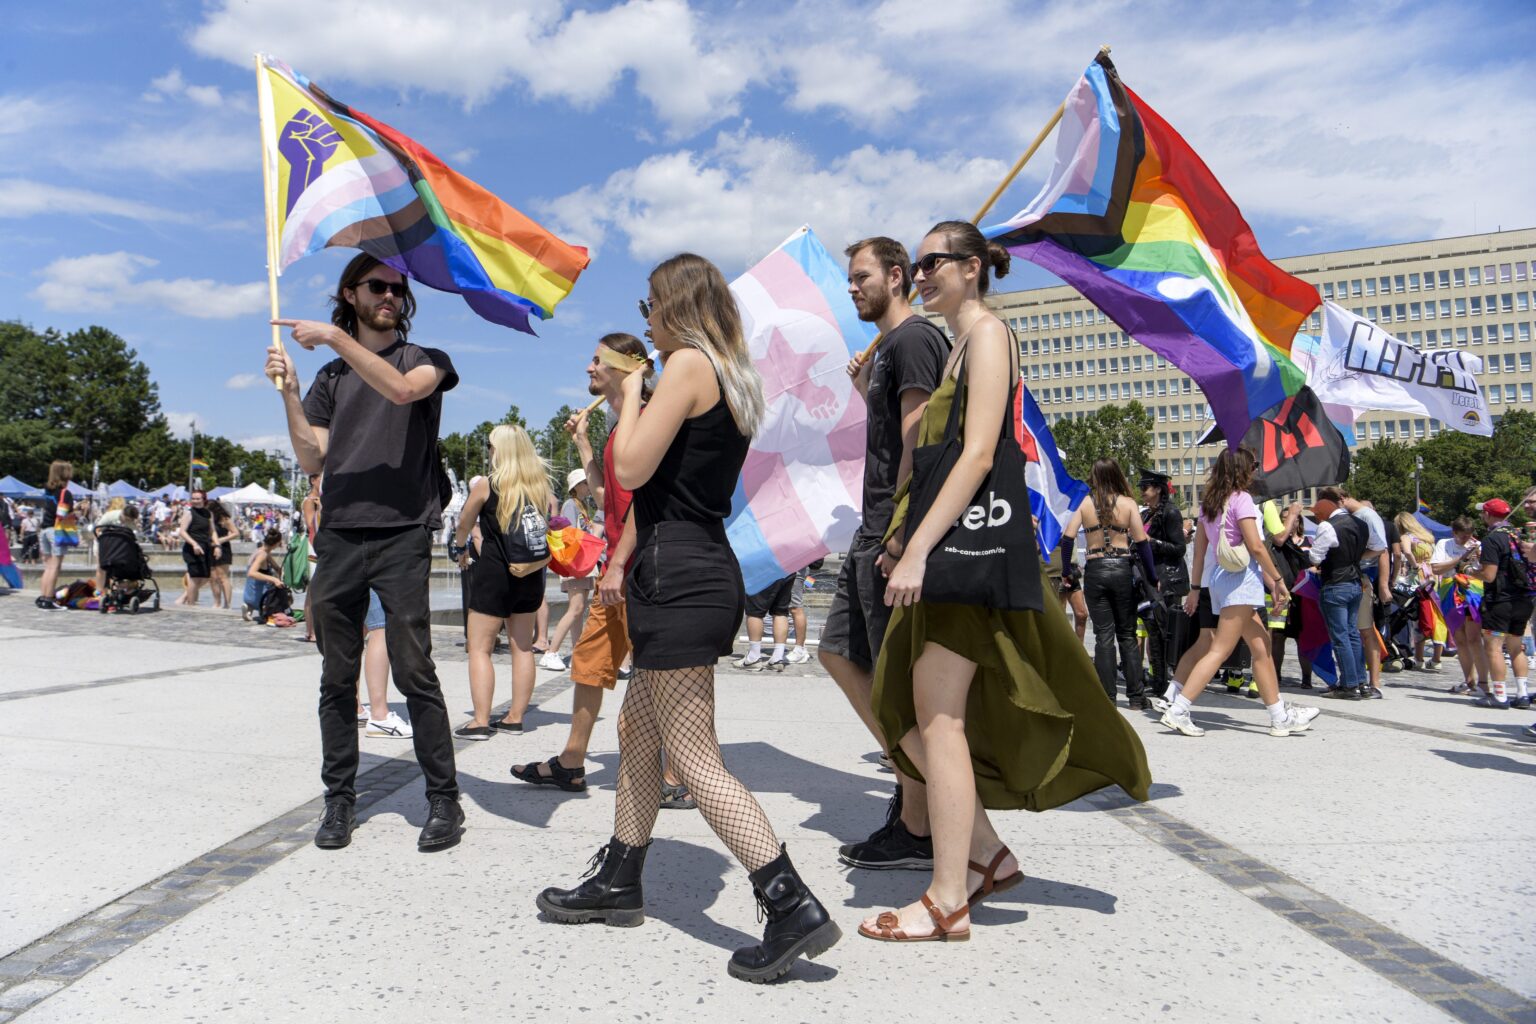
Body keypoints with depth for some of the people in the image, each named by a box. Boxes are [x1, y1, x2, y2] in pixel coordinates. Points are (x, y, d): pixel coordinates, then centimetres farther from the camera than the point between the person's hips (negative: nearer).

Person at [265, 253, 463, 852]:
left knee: (414, 671, -7)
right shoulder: (330, 378, 19)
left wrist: (336, 338, -13)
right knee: (337, 678, 6)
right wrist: (288, 392, -4)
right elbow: (312, 460, 8)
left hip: (402, 536, -4)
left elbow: (401, 388, -15)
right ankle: (339, 798, 16)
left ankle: (444, 799, 1)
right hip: (339, 537, 4)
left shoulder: (426, 361, 10)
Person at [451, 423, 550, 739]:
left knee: (480, 648, 2)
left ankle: (481, 721, -1)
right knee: (522, 647, 12)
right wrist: (537, 562, 13)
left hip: (493, 573, -5)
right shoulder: (543, 487, 5)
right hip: (531, 577, 5)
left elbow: (463, 525, 8)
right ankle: (515, 717, 17)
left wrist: (462, 549, 26)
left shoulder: (487, 484, -5)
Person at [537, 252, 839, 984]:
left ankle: (793, 908, -6)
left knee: (695, 759, -7)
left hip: (678, 578, -10)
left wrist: (631, 398, 0)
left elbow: (631, 469, -13)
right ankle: (618, 882, 32)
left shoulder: (688, 362, -10)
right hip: (705, 571, 10)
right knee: (637, 729, 19)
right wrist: (636, 410, 20)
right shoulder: (734, 379, 18)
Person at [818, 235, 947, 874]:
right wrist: (864, 388, 17)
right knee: (837, 651, 15)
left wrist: (898, 532, -23)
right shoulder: (888, 347, 22)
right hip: (877, 531, 11)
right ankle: (909, 771, 23)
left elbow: (915, 439, -19)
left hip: (898, 528, -11)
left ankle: (917, 831, 5)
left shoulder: (913, 339, -9)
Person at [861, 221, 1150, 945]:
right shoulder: (956, 347, 23)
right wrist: (904, 534, 15)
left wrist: (918, 549, -23)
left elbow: (978, 456, -18)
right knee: (900, 707, 9)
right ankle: (987, 854, 20)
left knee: (938, 716, -8)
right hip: (945, 538, 10)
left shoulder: (987, 334, -6)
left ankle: (948, 903, 2)